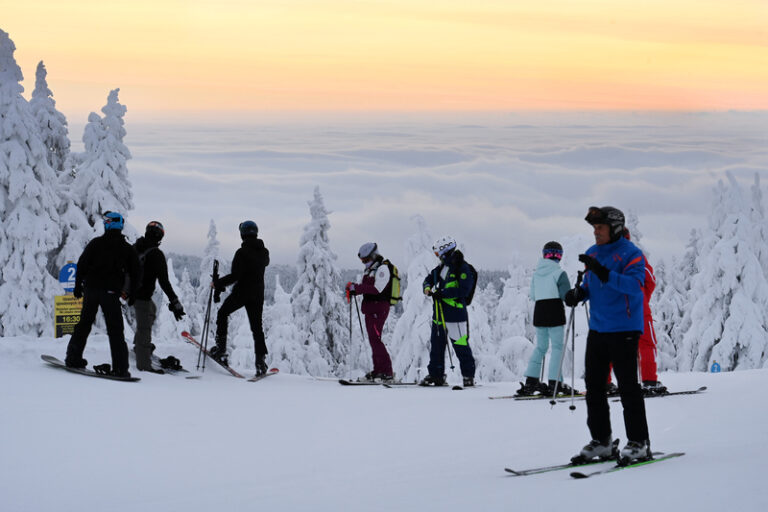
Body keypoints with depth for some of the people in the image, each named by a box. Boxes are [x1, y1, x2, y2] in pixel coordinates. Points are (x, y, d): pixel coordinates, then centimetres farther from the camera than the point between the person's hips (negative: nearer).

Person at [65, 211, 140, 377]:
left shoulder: (96, 243, 2)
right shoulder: (128, 249, 5)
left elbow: (82, 265, 0)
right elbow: (134, 274, 7)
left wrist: (78, 286, 8)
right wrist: (131, 295, 16)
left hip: (91, 289, 1)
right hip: (111, 292, -1)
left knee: (84, 323, 15)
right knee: (115, 329, 0)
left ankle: (73, 358, 17)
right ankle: (120, 368, -7)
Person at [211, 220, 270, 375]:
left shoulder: (242, 252, -16)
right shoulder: (264, 252, 4)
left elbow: (235, 275, -21)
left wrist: (218, 283, -10)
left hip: (241, 292, -5)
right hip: (258, 294, 5)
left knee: (223, 313, 18)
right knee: (257, 327, 8)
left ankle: (221, 348, 10)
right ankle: (261, 361, -2)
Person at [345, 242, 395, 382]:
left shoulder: (382, 268, -11)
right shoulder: (370, 269, 19)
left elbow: (377, 289, -22)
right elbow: (367, 287, 22)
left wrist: (356, 287, -22)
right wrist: (353, 290, 2)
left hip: (379, 308, -10)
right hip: (370, 309, 10)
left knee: (375, 339, -15)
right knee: (373, 340, 11)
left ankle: (387, 371, -15)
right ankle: (378, 370, 17)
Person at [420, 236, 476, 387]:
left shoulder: (463, 268, -10)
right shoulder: (442, 267, 15)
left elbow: (463, 290, -18)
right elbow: (429, 279, 22)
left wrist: (442, 293, -20)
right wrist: (427, 288, -2)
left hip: (455, 311, -8)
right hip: (439, 312, 8)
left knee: (461, 345, -6)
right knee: (436, 343, 10)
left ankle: (468, 376, 2)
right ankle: (435, 375, 17)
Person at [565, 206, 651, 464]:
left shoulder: (630, 254, -10)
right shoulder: (593, 254, 13)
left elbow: (635, 285, -24)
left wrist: (605, 274, -33)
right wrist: (578, 293, 0)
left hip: (624, 329, -8)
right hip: (597, 328, 8)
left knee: (627, 387, -6)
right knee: (593, 385, 8)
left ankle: (638, 443, 1)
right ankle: (601, 441, 17)